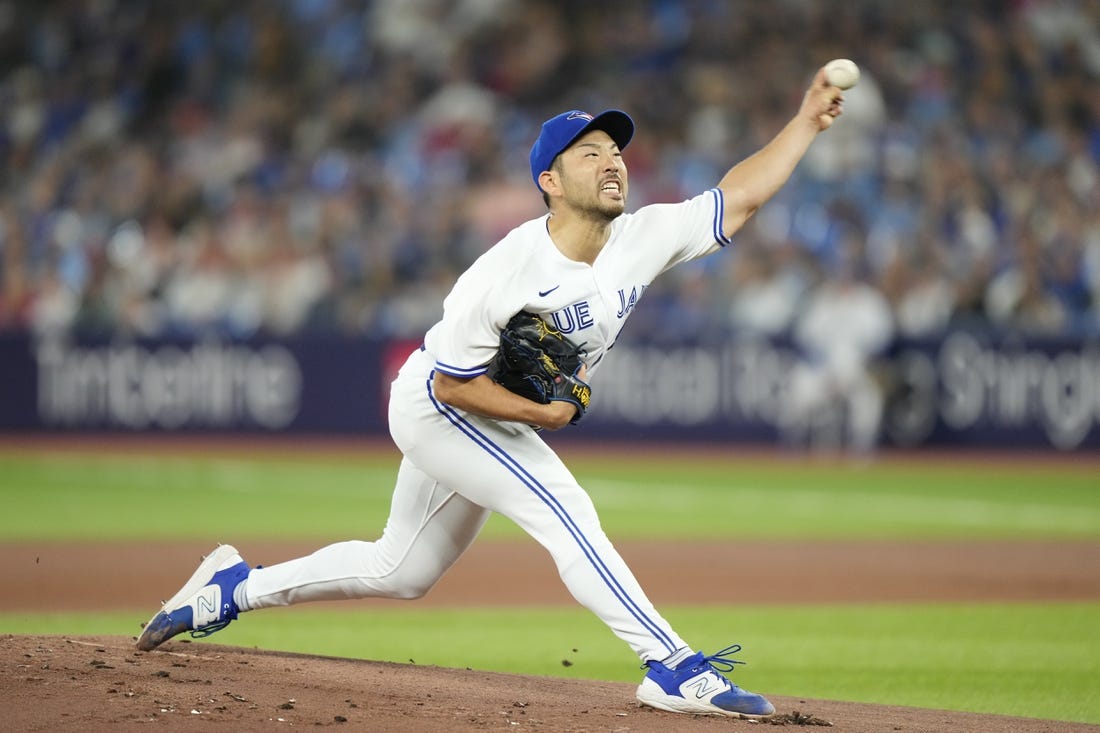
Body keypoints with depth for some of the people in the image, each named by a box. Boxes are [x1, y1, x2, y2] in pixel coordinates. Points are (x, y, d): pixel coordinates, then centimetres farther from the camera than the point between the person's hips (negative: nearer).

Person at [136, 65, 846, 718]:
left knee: (403, 570, 17)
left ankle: (235, 586, 30)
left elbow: (739, 196, -13)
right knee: (562, 509, -23)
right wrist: (541, 413, -29)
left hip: (494, 421, 8)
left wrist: (805, 123, -21)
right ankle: (673, 668, -25)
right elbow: (454, 383, -24)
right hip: (433, 404, -8)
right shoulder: (503, 275, -31)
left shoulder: (642, 240, -14)